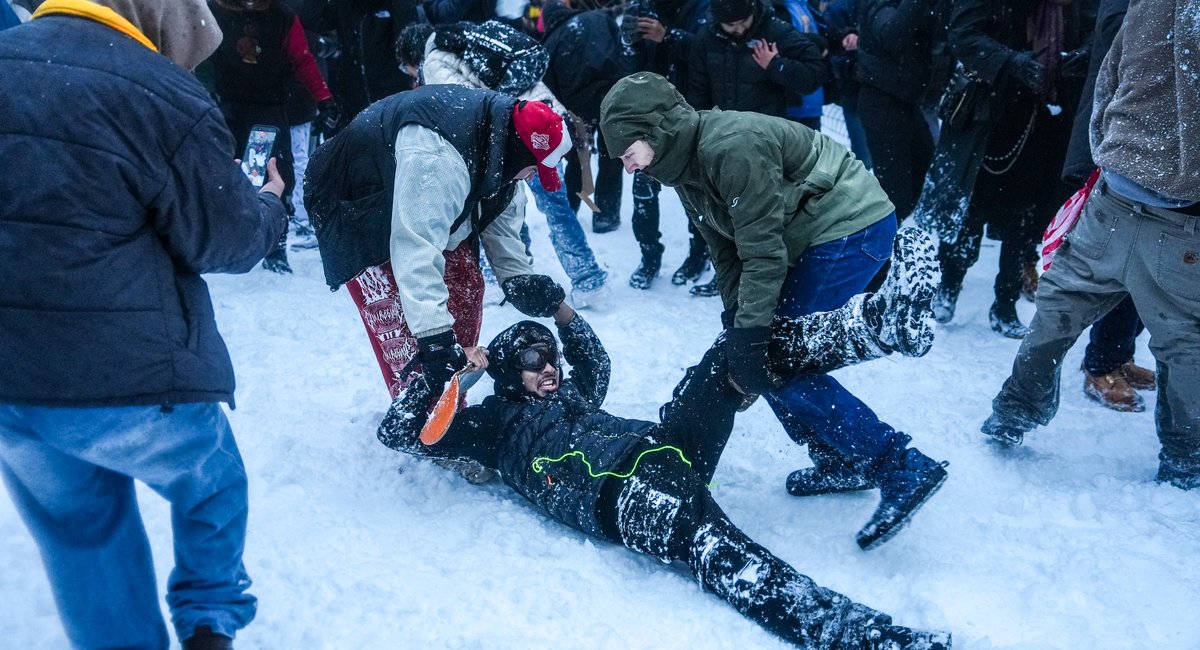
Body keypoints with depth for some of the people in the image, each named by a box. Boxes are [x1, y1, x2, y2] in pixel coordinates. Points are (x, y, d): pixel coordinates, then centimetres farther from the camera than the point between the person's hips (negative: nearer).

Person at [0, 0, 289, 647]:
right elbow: (226, 241, -6)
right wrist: (270, 204, 15)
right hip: (123, 377, -5)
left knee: (78, 524, 23)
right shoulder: (166, 96, -15)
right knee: (211, 485, 24)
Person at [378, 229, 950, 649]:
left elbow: (597, 363, 55)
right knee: (707, 538, -42)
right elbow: (399, 434, 18)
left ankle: (885, 319, -28)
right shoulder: (494, 421, 21)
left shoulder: (570, 394, 36)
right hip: (614, 495, -8)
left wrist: (566, 317, 41)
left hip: (658, 448, 8)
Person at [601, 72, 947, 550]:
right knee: (764, 353, 6)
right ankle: (840, 462, 20)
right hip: (808, 238, 10)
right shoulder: (684, 165, 6)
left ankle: (903, 468, -9)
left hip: (852, 228, -10)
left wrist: (749, 337, -24)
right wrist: (735, 321, -1)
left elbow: (763, 251, -25)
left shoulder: (730, 146, -24)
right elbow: (725, 253, 7)